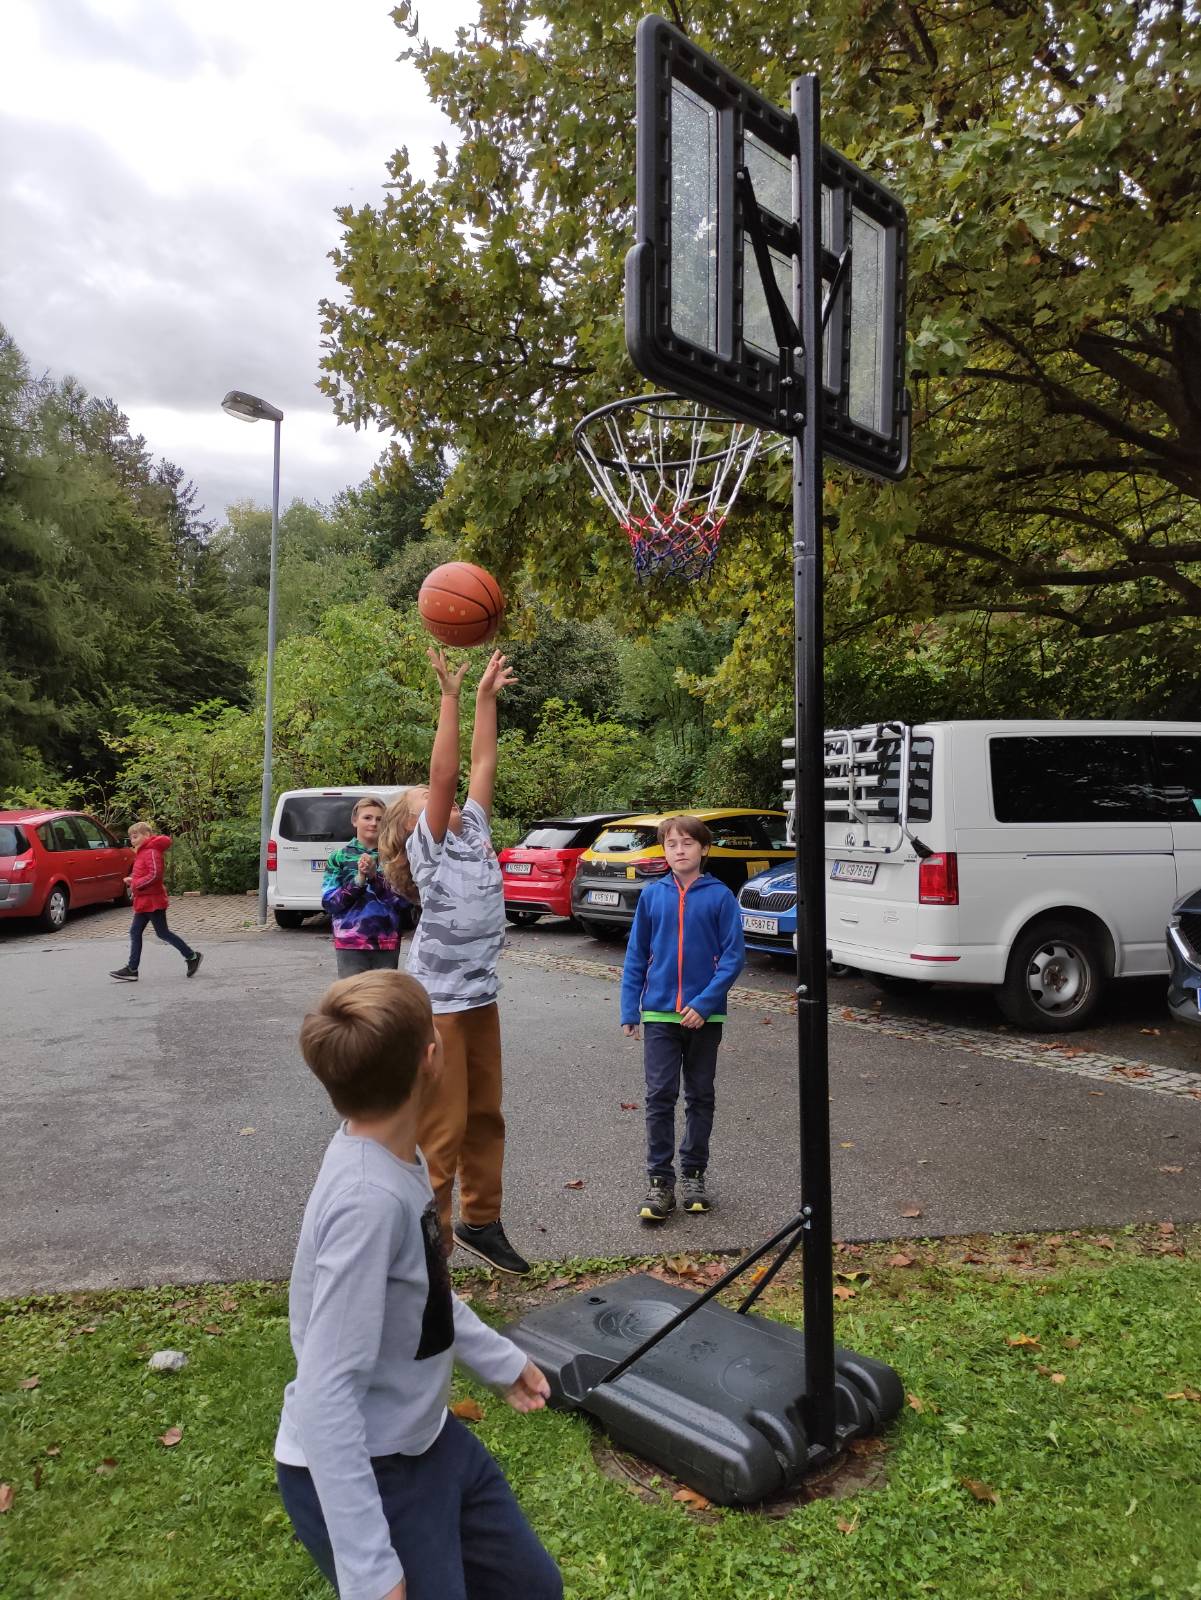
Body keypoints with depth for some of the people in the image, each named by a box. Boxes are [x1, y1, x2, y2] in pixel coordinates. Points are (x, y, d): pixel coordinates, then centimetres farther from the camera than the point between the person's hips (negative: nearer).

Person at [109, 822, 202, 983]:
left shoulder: (151, 852, -16)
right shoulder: (142, 852, 15)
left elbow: (155, 875, -25)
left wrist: (136, 884, -19)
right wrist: (131, 880, 7)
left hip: (153, 900, -10)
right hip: (144, 901, 10)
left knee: (163, 933, -3)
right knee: (135, 932, 7)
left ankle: (192, 956, 7)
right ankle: (132, 969, 9)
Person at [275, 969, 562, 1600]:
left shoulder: (396, 1157, -6)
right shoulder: (368, 1198, -33)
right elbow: (326, 1394, -31)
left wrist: (499, 1359, 19)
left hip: (427, 1441, 8)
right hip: (361, 1474, -8)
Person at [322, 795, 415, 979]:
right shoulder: (339, 857, 4)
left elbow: (404, 901, -3)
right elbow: (328, 902, -2)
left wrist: (375, 876, -16)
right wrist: (359, 879, -15)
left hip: (387, 942, 1)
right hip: (350, 943, -1)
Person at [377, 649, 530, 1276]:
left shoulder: (473, 828, 9)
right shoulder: (427, 845, -9)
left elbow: (483, 763, 7)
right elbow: (444, 773, -20)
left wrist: (488, 695, 8)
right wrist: (450, 694, -21)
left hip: (480, 996, 7)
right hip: (437, 1003, -7)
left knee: (485, 1116, 16)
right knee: (443, 1130, -3)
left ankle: (480, 1220, 31)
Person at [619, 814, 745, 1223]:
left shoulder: (720, 896, -6)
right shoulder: (652, 895, 1)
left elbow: (733, 957, -8)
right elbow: (636, 957, 6)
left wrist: (704, 1003, -16)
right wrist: (630, 1011, 2)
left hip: (704, 1016, -1)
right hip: (659, 1014, 1)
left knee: (700, 1097, 13)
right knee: (659, 1097, 1)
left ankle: (693, 1173, 26)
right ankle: (660, 1181, 10)